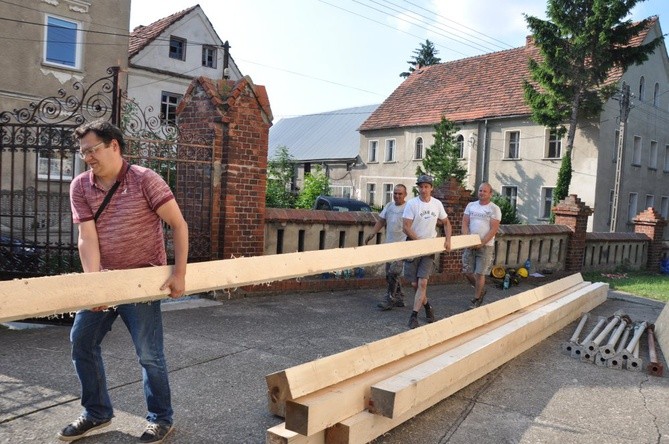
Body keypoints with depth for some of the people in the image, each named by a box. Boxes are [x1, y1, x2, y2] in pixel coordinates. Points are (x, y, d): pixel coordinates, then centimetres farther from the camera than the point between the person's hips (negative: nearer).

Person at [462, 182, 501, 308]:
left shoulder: (494, 209, -5)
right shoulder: (471, 205, 7)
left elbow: (494, 229, -11)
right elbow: (465, 223, 3)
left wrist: (481, 243, -18)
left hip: (486, 246, -4)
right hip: (470, 245, 4)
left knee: (479, 273, -1)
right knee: (467, 272, 6)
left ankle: (477, 299, 15)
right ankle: (481, 290, 31)